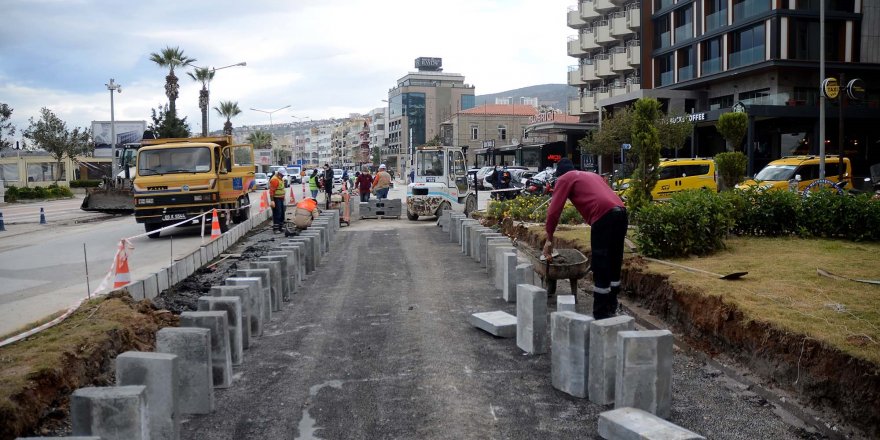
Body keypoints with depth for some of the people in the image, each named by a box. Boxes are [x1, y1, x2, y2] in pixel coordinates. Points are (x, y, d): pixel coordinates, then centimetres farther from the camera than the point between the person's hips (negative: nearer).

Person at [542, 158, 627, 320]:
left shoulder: (564, 179, 13)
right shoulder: (592, 175, 34)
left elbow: (554, 211, 7)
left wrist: (549, 239, 16)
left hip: (604, 216, -7)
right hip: (620, 212, 7)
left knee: (600, 267, -1)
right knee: (614, 263, 17)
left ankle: (601, 315, 3)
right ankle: (611, 308, 27)